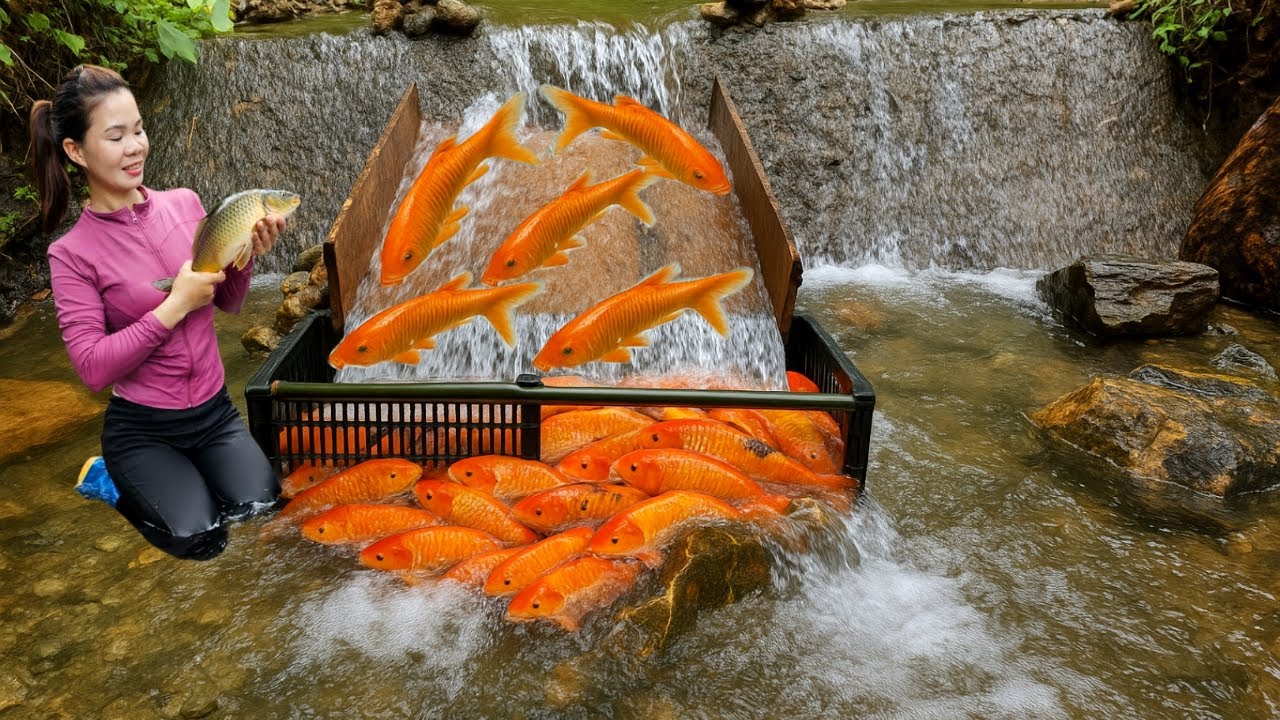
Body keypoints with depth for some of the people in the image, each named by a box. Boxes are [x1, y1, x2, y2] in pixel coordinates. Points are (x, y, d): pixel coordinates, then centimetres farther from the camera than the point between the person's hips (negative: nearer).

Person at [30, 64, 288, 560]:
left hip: (214, 409, 3)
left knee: (263, 512, -16)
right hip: (142, 429, -3)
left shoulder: (184, 203, -2)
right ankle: (115, 482, 13)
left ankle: (185, 481, 17)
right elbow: (92, 368, -17)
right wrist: (175, 305, -23)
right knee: (199, 538, -19)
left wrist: (245, 259, -13)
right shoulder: (72, 253, -12)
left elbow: (228, 303, 7)